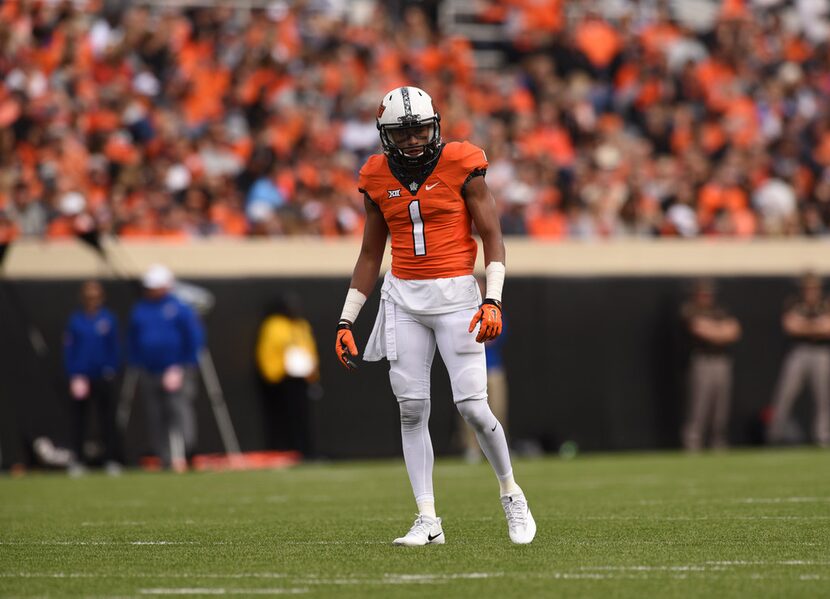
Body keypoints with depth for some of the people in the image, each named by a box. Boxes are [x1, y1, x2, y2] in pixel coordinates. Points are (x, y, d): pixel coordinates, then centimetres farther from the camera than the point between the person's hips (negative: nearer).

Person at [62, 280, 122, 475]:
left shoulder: (108, 319, 3)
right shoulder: (76, 320, 3)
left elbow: (115, 348, 7)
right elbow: (69, 349, 3)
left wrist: (111, 370, -4)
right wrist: (73, 376, -4)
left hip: (103, 378, 0)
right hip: (80, 377, 0)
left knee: (107, 420, 0)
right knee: (78, 420, 2)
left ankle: (111, 459, 3)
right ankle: (76, 460, 7)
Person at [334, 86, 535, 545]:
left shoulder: (460, 166, -6)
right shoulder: (378, 179, 5)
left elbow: (492, 237, -4)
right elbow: (370, 255, 14)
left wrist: (493, 300, -16)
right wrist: (346, 320, 12)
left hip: (455, 295, -4)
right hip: (403, 298, 4)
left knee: (472, 406, -9)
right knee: (411, 409, -1)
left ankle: (511, 494, 15)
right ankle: (427, 520, 4)